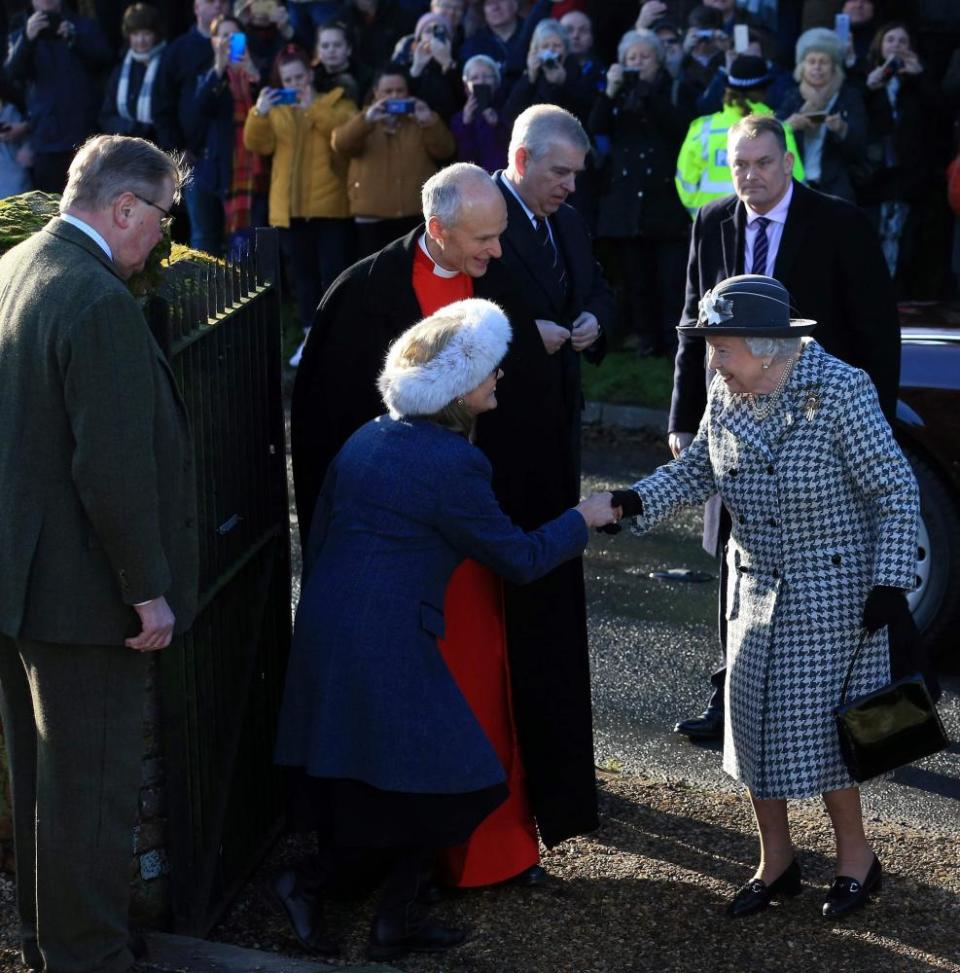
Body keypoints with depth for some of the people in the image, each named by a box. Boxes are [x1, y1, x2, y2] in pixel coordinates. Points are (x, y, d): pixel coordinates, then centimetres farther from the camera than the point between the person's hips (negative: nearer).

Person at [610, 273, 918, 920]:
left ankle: (857, 859, 18)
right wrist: (635, 502, -8)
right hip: (757, 586, 6)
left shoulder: (840, 390, -19)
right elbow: (696, 470, 10)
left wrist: (891, 581, -18)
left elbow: (896, 489, -15)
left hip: (834, 587, -6)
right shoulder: (727, 398, -2)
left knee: (819, 723, -3)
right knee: (756, 720, 9)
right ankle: (776, 861, 26)